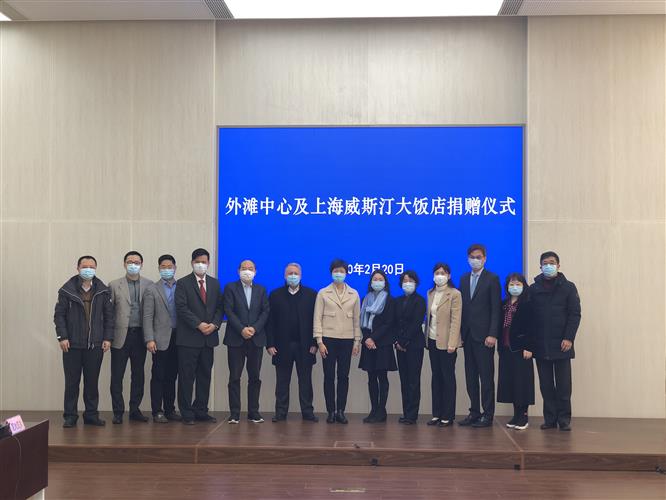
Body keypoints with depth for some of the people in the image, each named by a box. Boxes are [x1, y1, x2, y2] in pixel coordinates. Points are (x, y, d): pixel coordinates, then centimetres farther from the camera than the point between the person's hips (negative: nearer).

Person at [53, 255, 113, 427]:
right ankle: (70, 416, 11)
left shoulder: (103, 291, 5)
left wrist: (108, 338, 0)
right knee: (72, 382, 3)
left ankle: (91, 414, 16)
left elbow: (109, 316, 7)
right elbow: (59, 315, 0)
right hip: (72, 344, -2)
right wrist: (62, 337, -9)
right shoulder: (67, 290, 0)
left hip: (95, 345, 2)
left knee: (92, 381, 7)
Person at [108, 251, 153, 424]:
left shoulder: (149, 285, 6)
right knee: (117, 376, 1)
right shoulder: (114, 285, 4)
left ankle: (135, 410, 18)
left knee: (138, 375, 8)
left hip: (140, 336, 1)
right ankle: (118, 411, 8)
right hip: (121, 336, -1)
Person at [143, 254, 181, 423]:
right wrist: (149, 339, -12)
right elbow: (147, 317, -3)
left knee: (172, 377, 9)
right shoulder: (152, 290, 2)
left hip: (178, 339, 3)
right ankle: (157, 411, 4)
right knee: (158, 376, 0)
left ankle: (170, 409, 16)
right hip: (161, 339, -3)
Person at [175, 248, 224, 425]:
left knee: (205, 376, 9)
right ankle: (187, 413, 5)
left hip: (208, 337, 5)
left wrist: (214, 324, -7)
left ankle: (201, 411, 17)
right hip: (189, 338, -5)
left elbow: (219, 307, 11)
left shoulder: (215, 284, 14)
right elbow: (182, 308, -9)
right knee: (186, 377, -1)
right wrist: (199, 324, -17)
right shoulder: (183, 283, -1)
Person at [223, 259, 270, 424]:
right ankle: (234, 413, 3)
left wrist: (254, 328, -10)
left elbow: (266, 311, 4)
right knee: (234, 377, -1)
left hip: (256, 339, 3)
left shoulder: (261, 290, 13)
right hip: (236, 339, -2)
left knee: (255, 377, 4)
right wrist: (242, 329, -14)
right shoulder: (230, 288, 4)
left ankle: (253, 412, 10)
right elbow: (228, 311, -5)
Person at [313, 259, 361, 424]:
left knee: (344, 376, 2)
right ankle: (331, 411, 8)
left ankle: (340, 411, 10)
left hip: (347, 340, 2)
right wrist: (319, 341, -7)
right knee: (329, 376, 0)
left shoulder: (354, 294, 8)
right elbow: (317, 318, 0)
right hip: (328, 339, -1)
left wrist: (357, 341, 4)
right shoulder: (323, 293, 3)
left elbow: (357, 318, 9)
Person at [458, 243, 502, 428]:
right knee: (471, 376, 8)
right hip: (468, 335, 6)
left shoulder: (492, 279, -2)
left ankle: (487, 415, 2)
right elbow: (462, 307, 12)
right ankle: (474, 412, 15)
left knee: (486, 376, -2)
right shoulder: (464, 279, 14)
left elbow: (496, 309, -7)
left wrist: (492, 334, -14)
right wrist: (460, 333, 5)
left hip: (483, 335, -5)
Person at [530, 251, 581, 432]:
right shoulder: (533, 289, 8)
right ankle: (550, 418, 10)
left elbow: (575, 314, -1)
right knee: (546, 385, 5)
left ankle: (564, 419, 7)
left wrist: (569, 338, -10)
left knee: (563, 385, 0)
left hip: (561, 344, -2)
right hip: (541, 345, 2)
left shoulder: (568, 287, 3)